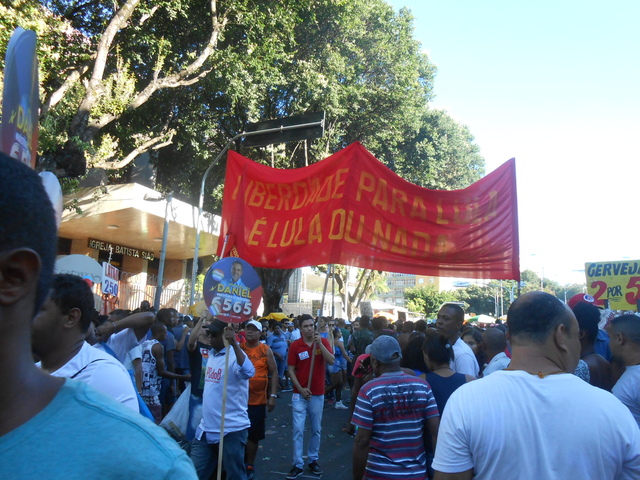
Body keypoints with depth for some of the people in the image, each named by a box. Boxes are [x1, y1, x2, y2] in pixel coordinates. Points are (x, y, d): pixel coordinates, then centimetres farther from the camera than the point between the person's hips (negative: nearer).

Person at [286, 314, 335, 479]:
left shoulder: (323, 342, -3)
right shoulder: (295, 345, -6)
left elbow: (331, 361, -16)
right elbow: (291, 370, -4)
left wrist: (320, 344, -24)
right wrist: (300, 389, -12)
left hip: (318, 394, 1)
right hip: (299, 394, -1)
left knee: (316, 429, 13)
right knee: (298, 430, -2)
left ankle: (313, 460, 28)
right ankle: (298, 464, 9)